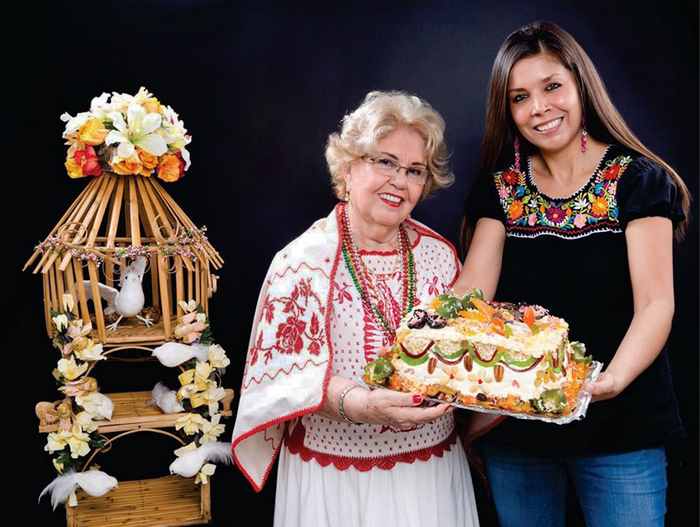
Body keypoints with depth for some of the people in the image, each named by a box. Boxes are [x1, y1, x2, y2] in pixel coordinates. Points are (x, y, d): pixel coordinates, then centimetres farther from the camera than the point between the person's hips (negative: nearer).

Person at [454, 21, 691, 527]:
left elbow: (656, 304, -15)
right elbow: (472, 288, -8)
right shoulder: (498, 188, 2)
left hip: (618, 428, -3)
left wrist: (614, 378, -34)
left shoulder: (637, 181, -7)